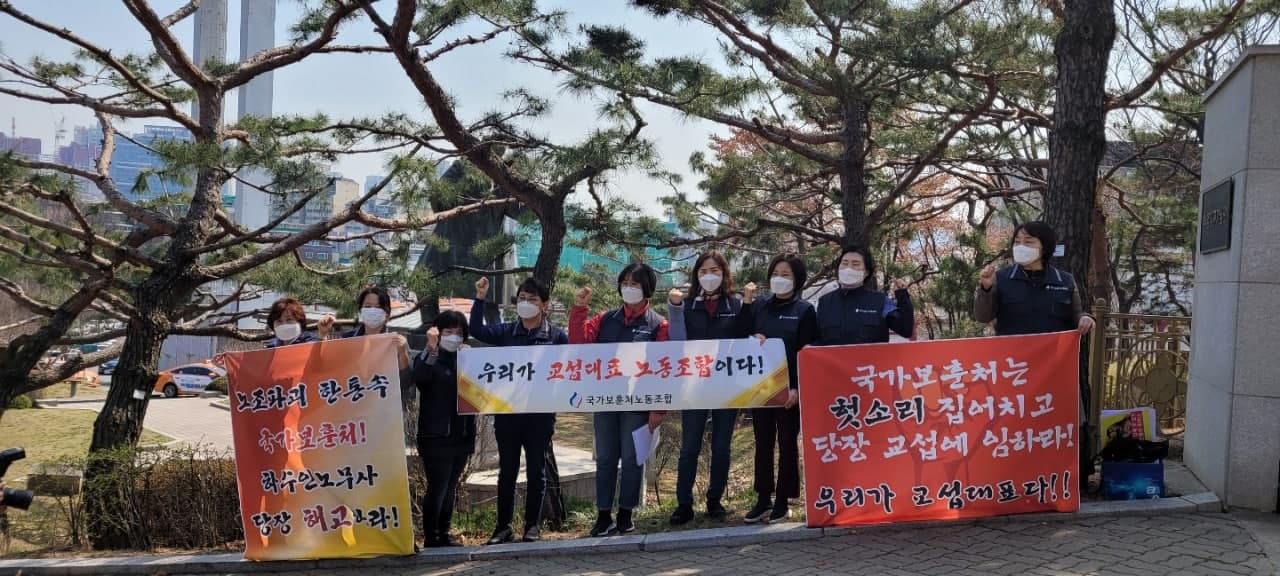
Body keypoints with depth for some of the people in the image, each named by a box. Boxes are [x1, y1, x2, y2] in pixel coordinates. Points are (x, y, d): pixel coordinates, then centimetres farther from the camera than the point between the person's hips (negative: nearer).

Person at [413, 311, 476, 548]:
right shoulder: (428, 358, -5)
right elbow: (420, 378, -26)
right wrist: (432, 349, -33)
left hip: (461, 434, 6)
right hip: (436, 436, -6)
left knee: (451, 486, 12)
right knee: (437, 487, -5)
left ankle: (444, 534, 21)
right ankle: (431, 538, 3)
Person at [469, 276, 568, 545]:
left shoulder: (557, 335, 0)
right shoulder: (506, 332, 7)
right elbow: (477, 330, -5)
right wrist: (480, 299, -12)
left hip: (541, 413, -2)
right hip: (507, 411, 2)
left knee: (536, 469, 7)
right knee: (507, 469, 8)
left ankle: (533, 525, 17)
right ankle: (503, 526, 15)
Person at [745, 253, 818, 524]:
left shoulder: (804, 310, 0)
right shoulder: (759, 307, 11)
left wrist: (797, 387, -13)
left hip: (789, 387, -3)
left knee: (787, 442, 3)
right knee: (763, 443, 6)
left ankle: (783, 501, 9)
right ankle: (763, 499, 13)